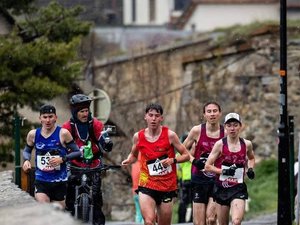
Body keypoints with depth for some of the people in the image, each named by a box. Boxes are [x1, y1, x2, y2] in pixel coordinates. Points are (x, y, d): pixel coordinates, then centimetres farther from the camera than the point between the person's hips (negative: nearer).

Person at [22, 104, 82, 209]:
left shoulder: (63, 133, -6)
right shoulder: (33, 134, 1)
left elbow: (77, 152, -3)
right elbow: (27, 150, 19)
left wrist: (62, 159, -18)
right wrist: (26, 160, -3)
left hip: (59, 182, -1)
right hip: (41, 181, 1)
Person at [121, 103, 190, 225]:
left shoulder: (170, 135, -5)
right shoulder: (138, 136, 1)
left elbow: (186, 155, 0)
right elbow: (133, 154, 20)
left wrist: (172, 160, -18)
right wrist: (128, 160, -2)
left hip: (167, 186, 0)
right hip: (147, 184, 0)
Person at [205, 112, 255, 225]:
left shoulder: (246, 144, 2)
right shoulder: (220, 144, -5)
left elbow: (251, 158, 25)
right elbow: (207, 166, -6)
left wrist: (250, 169, 5)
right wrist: (224, 171, -19)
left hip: (238, 189, 0)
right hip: (222, 188, 0)